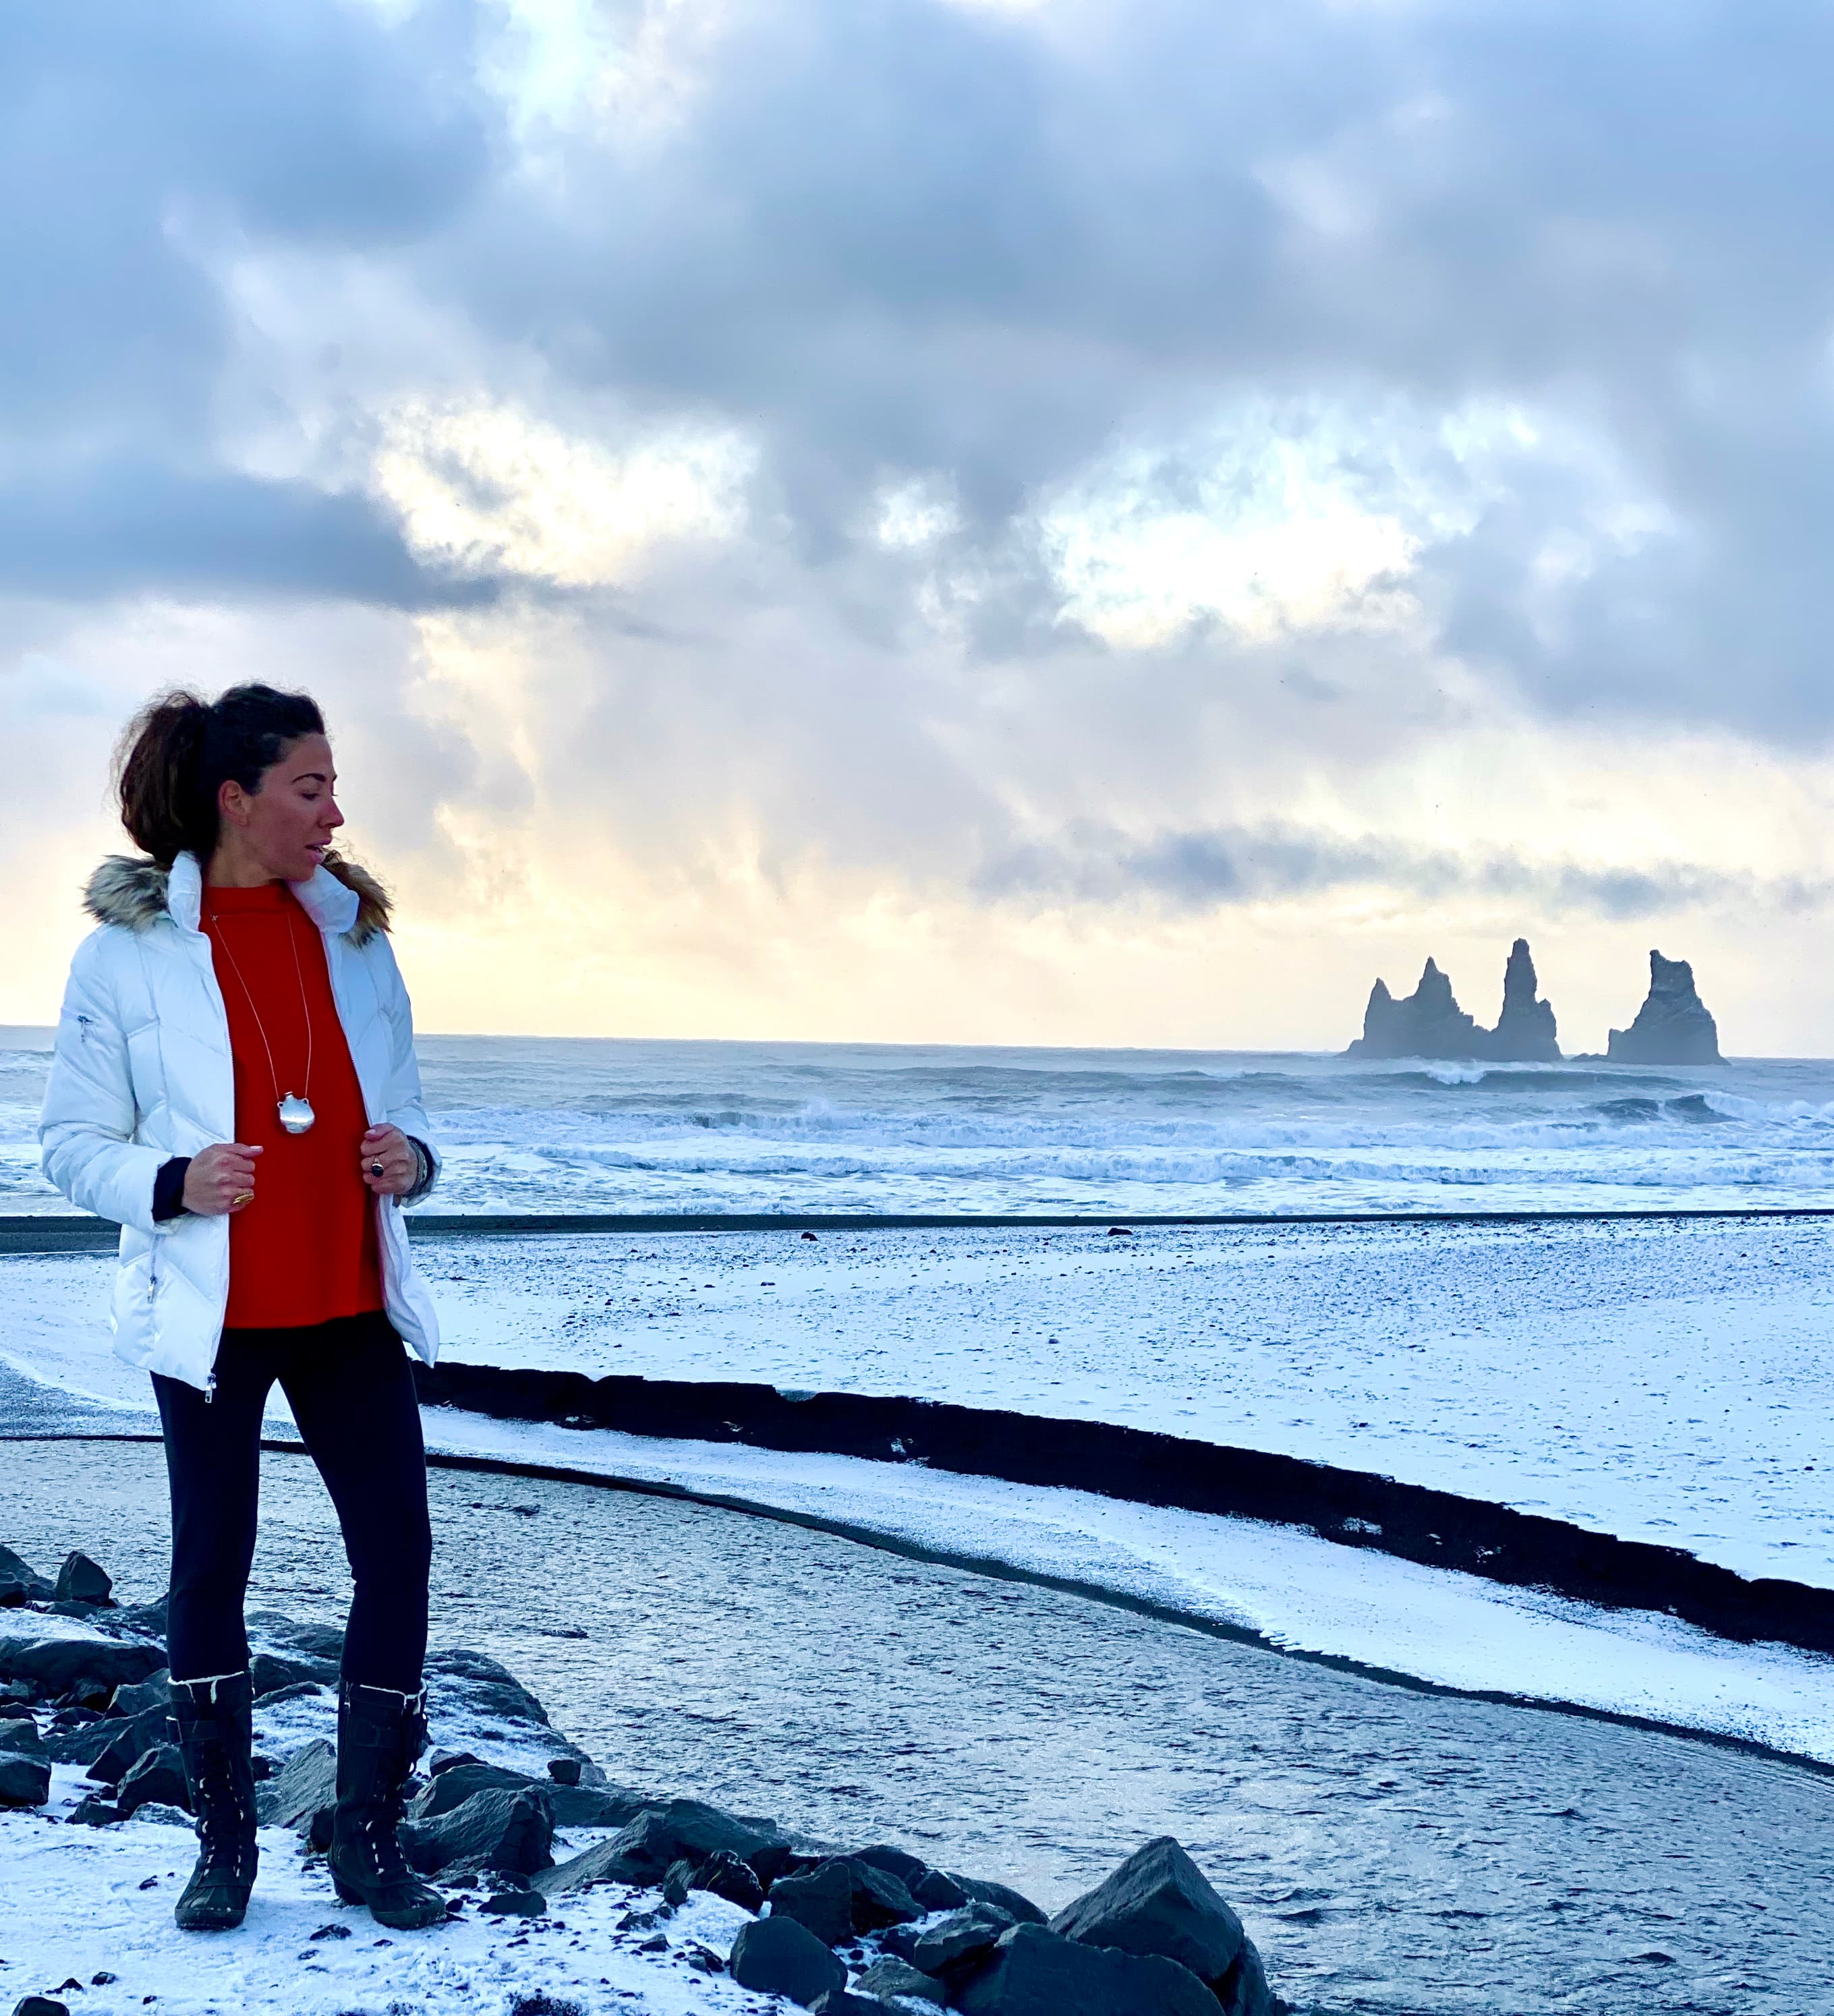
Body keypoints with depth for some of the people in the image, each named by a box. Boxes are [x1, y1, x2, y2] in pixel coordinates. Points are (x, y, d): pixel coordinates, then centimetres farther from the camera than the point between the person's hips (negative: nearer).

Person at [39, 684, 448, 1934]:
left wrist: (410, 1160, -6)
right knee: (212, 1568, 7)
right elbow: (73, 1144, -2)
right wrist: (170, 1184, -21)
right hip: (214, 1313, -3)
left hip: (351, 1306, 3)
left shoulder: (352, 934, 7)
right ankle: (224, 1844, 23)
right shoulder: (127, 951, -5)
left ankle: (370, 1840, 13)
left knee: (399, 1552, -2)